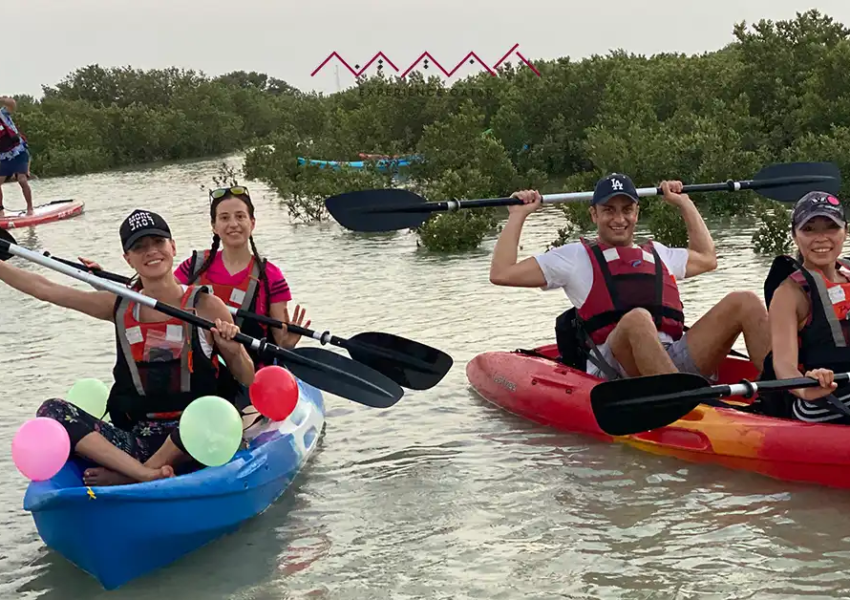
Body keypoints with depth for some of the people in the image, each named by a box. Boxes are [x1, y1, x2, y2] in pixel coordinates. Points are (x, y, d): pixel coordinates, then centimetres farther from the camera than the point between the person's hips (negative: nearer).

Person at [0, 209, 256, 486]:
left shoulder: (206, 307, -2)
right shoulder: (120, 307, 9)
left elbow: (248, 383, 2)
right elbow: (44, 288, 11)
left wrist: (234, 351, -17)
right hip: (134, 440, 4)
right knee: (52, 410, -15)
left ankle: (124, 476, -19)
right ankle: (145, 473, -31)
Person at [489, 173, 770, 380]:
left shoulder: (658, 254, 32)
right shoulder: (576, 256, 17)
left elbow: (707, 258, 50)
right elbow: (501, 273, 11)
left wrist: (684, 204, 48)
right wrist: (518, 215, 19)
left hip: (676, 360, 5)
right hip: (613, 367, -5)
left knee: (745, 302, -12)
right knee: (637, 319, -40)